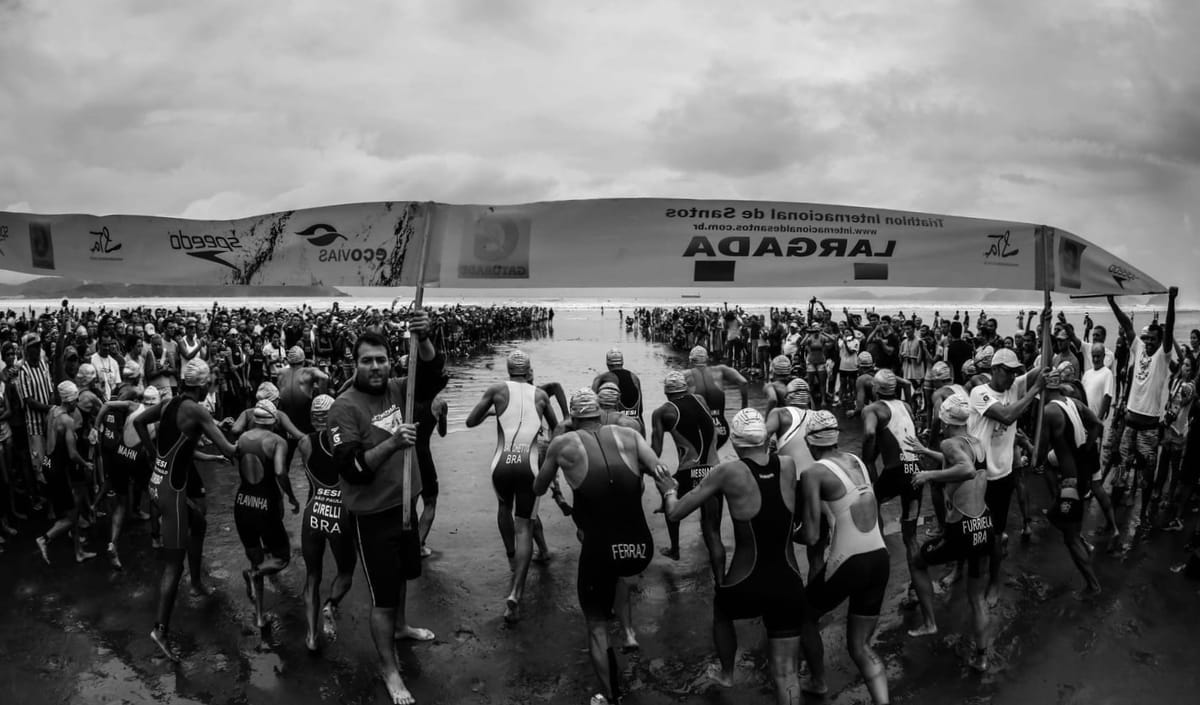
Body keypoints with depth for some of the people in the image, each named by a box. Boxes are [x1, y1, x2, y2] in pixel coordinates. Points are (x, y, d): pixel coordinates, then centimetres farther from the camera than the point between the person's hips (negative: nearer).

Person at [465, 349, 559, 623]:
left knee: (504, 508, 33)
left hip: (502, 465, 0)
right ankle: (515, 593, -10)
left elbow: (470, 422, 5)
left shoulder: (497, 390, 3)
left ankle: (512, 557, 35)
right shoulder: (540, 395, 9)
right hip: (528, 466, 0)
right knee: (524, 527, 3)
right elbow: (555, 427, 23)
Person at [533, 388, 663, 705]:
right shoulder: (628, 435, 7)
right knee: (616, 572, 39)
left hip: (600, 551, -3)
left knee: (596, 625, 20)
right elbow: (662, 473, -6)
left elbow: (538, 490, 18)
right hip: (641, 548, 3)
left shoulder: (562, 445, 3)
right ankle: (628, 631, 25)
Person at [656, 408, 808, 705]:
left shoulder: (728, 472, -13)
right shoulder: (788, 466, -4)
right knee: (786, 673, 11)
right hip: (789, 587, 2)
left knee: (721, 609, 34)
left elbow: (675, 513, -6)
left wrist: (669, 491, 15)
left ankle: (726, 674, 53)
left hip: (747, 588, -1)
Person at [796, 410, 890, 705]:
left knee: (804, 617, 24)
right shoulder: (857, 461, 9)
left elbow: (811, 536, -15)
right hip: (880, 560, 6)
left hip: (847, 565, -6)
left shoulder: (813, 473, -11)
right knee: (860, 646, 18)